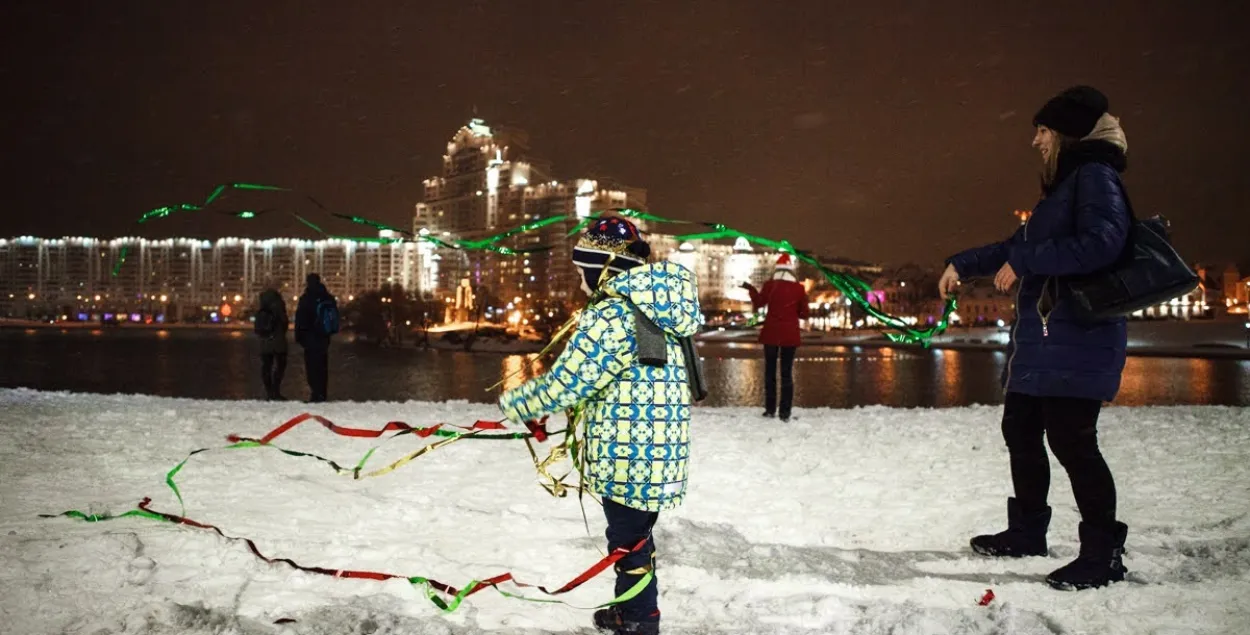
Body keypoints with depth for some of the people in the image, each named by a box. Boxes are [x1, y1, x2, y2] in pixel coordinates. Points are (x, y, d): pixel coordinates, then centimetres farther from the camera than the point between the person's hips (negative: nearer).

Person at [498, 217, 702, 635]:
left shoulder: (610, 316, -19)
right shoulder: (656, 309, 10)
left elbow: (564, 384, -17)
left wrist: (512, 404, -1)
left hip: (628, 453, -9)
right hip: (656, 447, 9)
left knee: (628, 540, 6)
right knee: (635, 533, 23)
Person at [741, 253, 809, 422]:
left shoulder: (769, 285, -6)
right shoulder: (799, 288, -3)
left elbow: (758, 303, 3)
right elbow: (803, 314, 2)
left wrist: (750, 289, 17)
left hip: (771, 333, 0)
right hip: (790, 335, 0)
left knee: (770, 370, 10)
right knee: (787, 372, 4)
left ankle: (770, 409, 10)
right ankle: (785, 412, 0)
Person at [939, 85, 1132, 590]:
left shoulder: (1095, 176, -9)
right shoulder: (1064, 185, 21)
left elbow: (1101, 243, -25)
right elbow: (1018, 245, 31)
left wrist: (1025, 261, -20)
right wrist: (962, 264, 31)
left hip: (1076, 339, -10)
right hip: (1042, 338, 10)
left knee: (1071, 438, -10)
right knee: (1020, 430, 14)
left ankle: (1103, 553, 0)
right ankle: (1027, 533, 27)